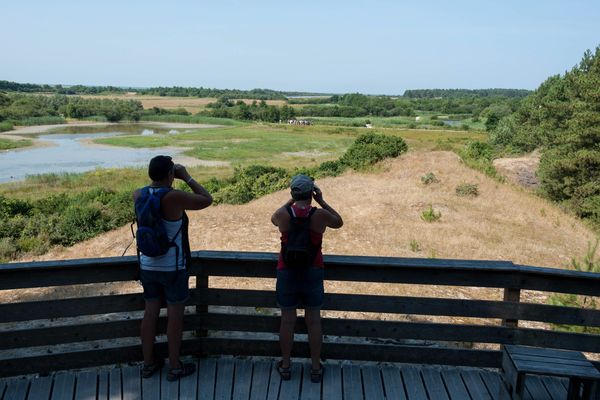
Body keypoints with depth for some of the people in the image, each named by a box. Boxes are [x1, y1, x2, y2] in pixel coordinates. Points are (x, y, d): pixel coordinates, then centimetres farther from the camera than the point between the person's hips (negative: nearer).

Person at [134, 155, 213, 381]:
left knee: (150, 312, 16)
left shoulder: (138, 195, -2)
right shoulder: (175, 197, -21)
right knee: (175, 315, 7)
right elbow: (207, 200, -9)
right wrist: (186, 177, -5)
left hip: (148, 266, 6)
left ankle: (148, 364, 28)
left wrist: (162, 180, 13)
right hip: (173, 267, -6)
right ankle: (175, 367, 18)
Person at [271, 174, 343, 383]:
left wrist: (291, 201, 12)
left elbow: (274, 219, 14)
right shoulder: (320, 215, -13)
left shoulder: (283, 214, -11)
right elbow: (339, 222, 8)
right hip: (313, 272, 0)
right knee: (313, 320, 10)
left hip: (287, 272, 0)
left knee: (287, 320, 10)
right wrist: (321, 201, 5)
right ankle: (315, 367, 20)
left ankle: (285, 366, 22)